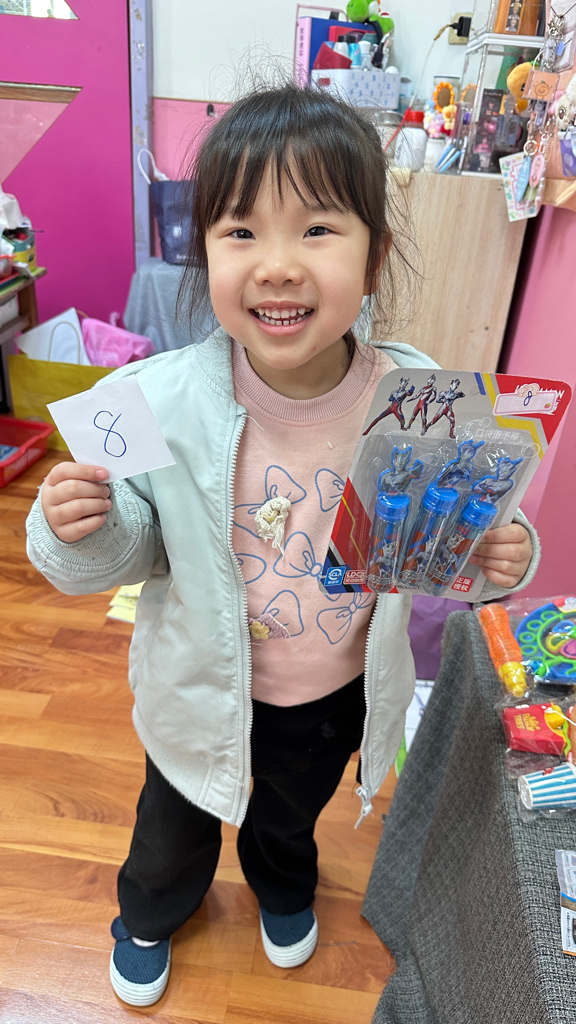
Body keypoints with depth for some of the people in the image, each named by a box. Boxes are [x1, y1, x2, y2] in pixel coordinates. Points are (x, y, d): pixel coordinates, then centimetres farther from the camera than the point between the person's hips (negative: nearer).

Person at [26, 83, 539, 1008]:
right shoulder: (160, 402, -27)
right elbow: (129, 551, -14)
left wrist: (498, 562, -27)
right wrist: (81, 534, -35)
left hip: (339, 693, 2)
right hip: (201, 689, -1)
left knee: (294, 812, 35)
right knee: (176, 823, 31)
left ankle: (283, 888, 74)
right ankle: (151, 913, 69)